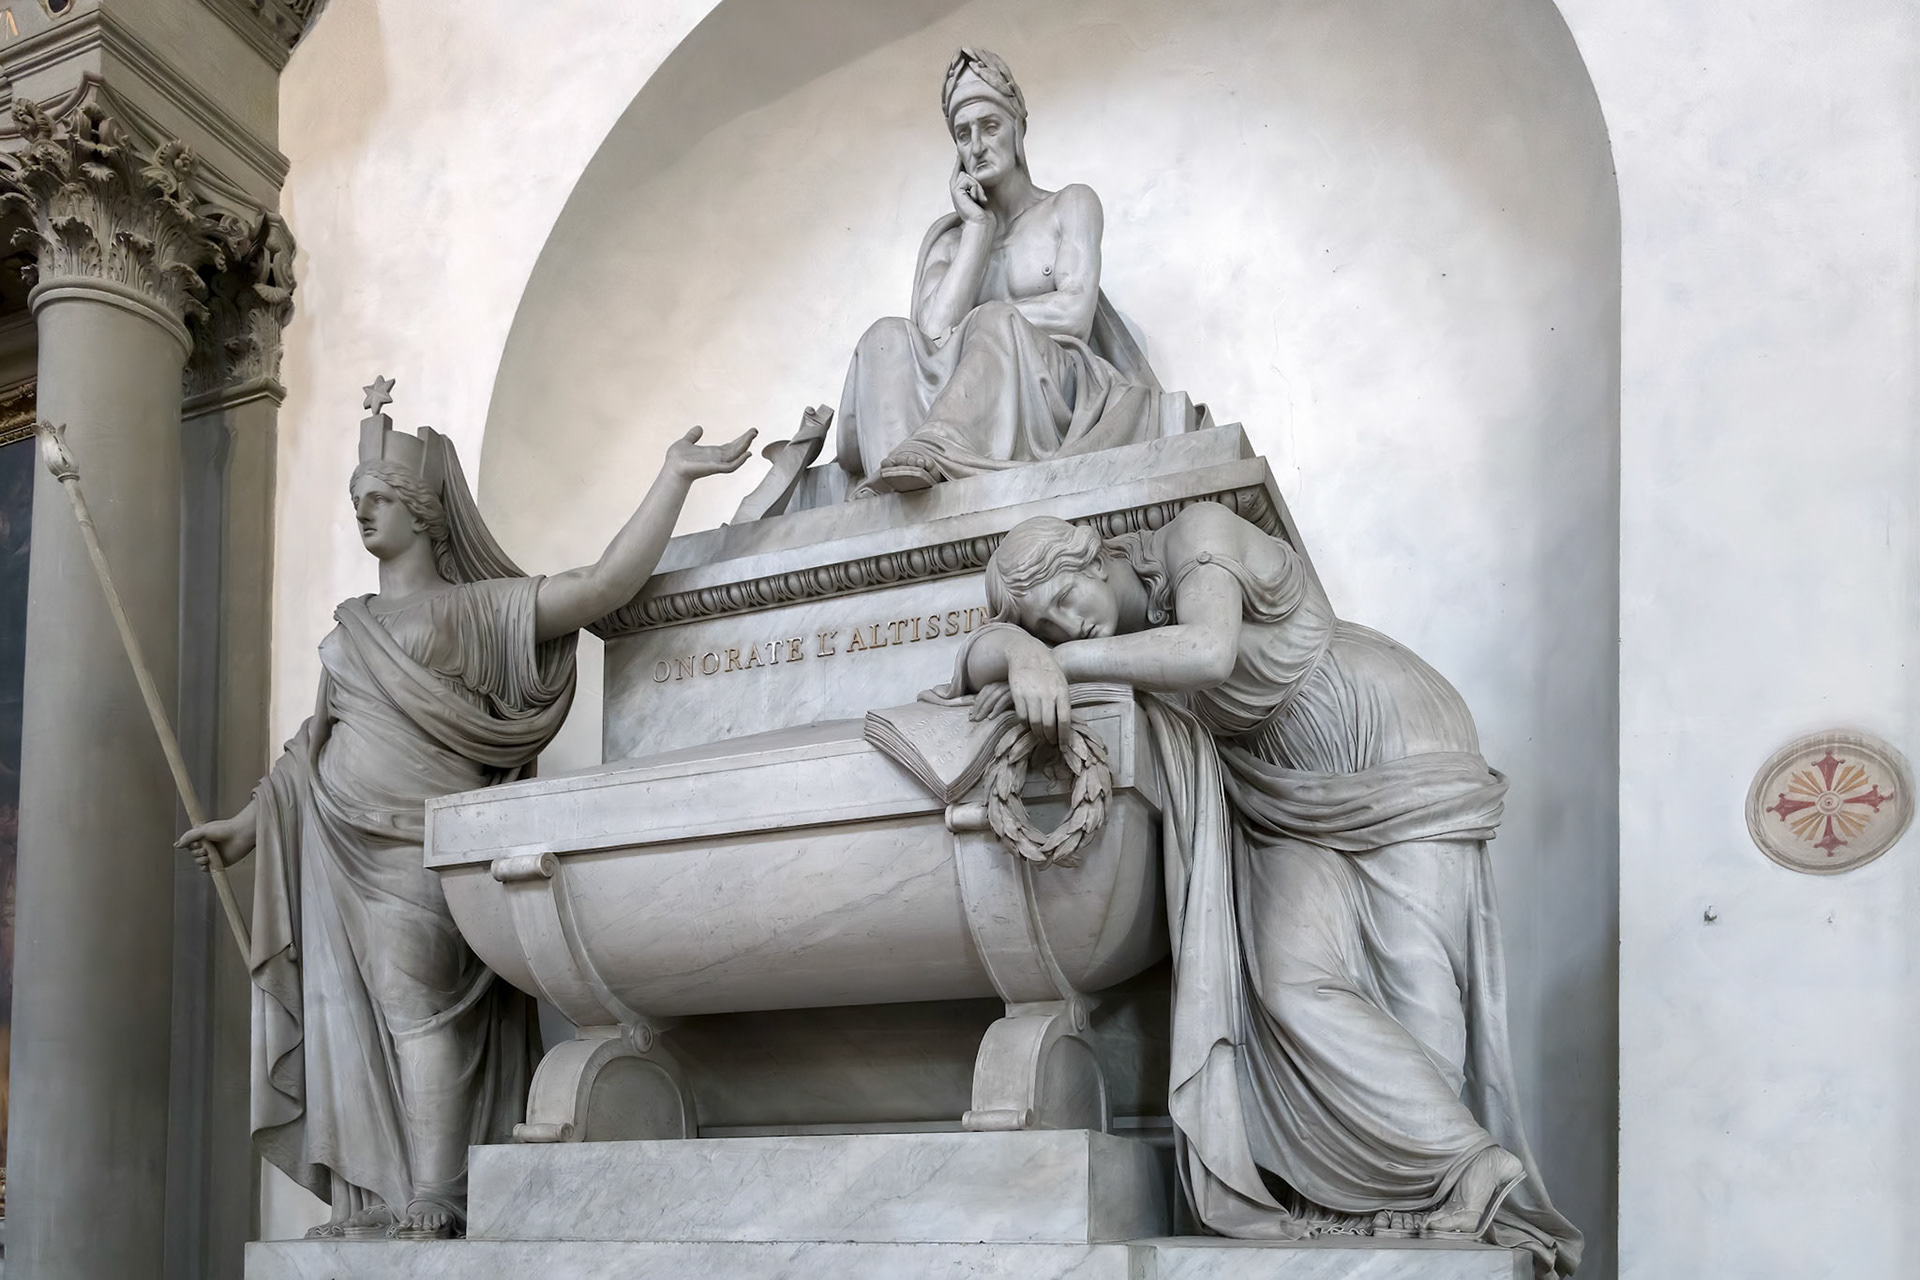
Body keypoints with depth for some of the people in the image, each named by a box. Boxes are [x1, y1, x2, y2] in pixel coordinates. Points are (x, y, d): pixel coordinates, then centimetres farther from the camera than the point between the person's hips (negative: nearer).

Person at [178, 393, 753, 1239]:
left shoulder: (475, 608, 4)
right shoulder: (352, 627, 22)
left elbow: (605, 584, -6)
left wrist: (673, 477, -12)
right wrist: (247, 823, 26)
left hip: (418, 845, -6)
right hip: (340, 852, 6)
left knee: (417, 1004, -15)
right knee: (351, 1020, 2)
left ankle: (430, 1211, -17)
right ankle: (367, 1204, 4)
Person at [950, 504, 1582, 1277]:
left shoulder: (1198, 534, -19)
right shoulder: (1103, 637, -2)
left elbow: (1207, 652, -37)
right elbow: (978, 659, -15)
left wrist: (1067, 660, -34)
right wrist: (1024, 652, -37)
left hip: (1401, 768, -6)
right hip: (1295, 805, 6)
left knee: (1415, 1002, -14)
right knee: (1291, 984, -14)